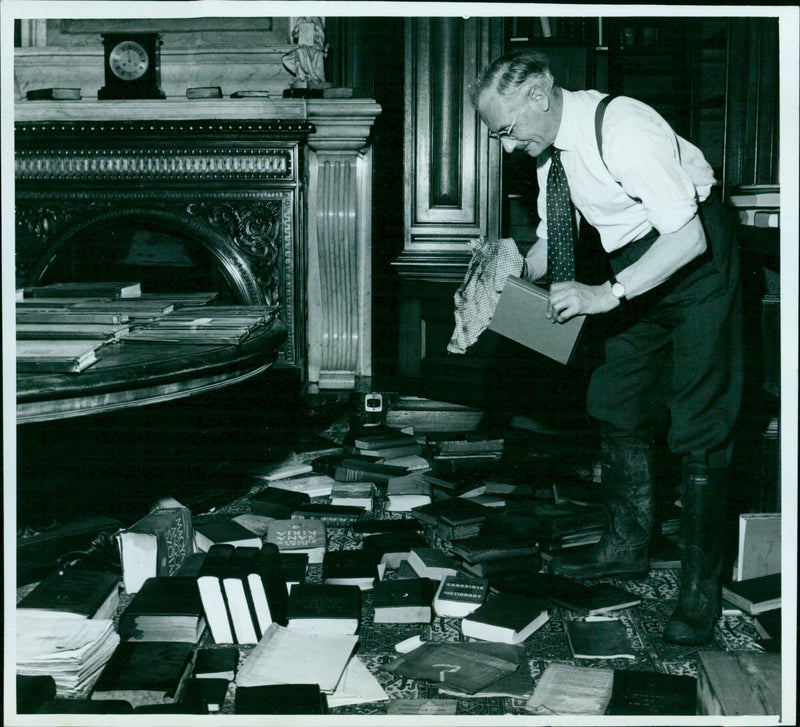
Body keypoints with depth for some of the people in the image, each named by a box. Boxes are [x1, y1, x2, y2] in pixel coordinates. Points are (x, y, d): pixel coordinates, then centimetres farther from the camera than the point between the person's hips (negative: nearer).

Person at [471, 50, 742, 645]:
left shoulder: (622, 129, -30)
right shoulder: (549, 142, -4)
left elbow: (689, 238, -33)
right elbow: (551, 239, 8)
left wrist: (608, 294, -39)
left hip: (695, 258, -8)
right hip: (636, 266, 9)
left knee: (697, 424, -8)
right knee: (618, 406, 12)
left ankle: (701, 585, -1)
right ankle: (627, 546, 25)